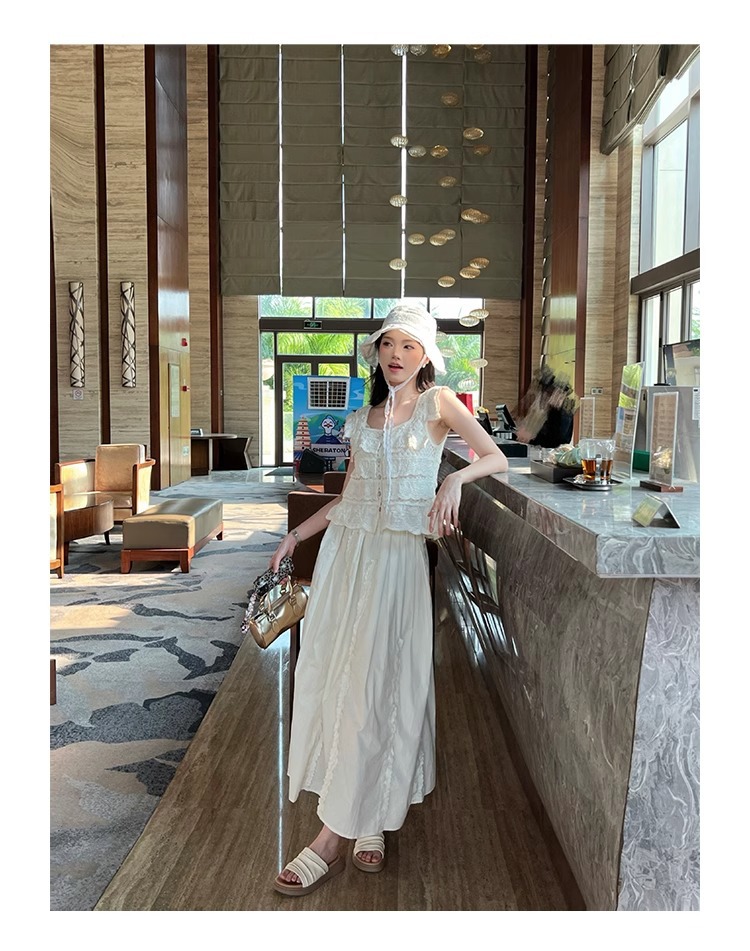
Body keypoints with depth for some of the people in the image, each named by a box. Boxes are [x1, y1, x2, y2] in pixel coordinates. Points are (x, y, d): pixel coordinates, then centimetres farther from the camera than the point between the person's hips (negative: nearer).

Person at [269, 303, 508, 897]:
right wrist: (297, 534, 12)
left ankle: (336, 834, 1)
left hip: (399, 553, -5)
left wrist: (455, 478, -18)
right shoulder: (364, 418, 15)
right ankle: (369, 818, 18)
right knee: (332, 671, 3)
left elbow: (497, 458, 0)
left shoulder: (438, 402, 1)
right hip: (346, 547, 6)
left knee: (375, 681, -6)